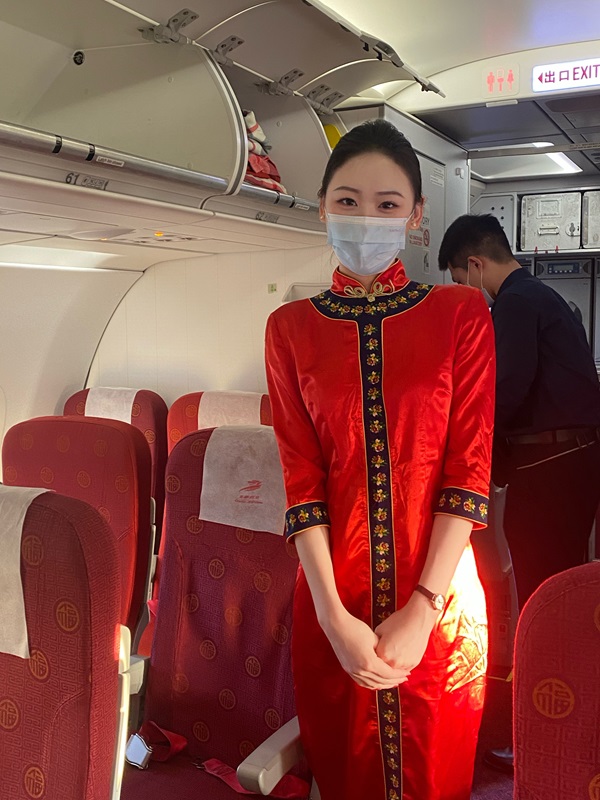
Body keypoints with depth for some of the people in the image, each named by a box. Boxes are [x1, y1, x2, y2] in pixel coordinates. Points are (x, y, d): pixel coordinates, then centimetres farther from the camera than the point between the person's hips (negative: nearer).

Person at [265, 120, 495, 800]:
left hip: (440, 601, -1)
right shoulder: (290, 328, 2)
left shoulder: (462, 314, -2)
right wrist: (335, 617, -12)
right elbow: (302, 478, -4)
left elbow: (469, 469, -7)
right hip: (334, 601, 1)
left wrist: (421, 611, -13)